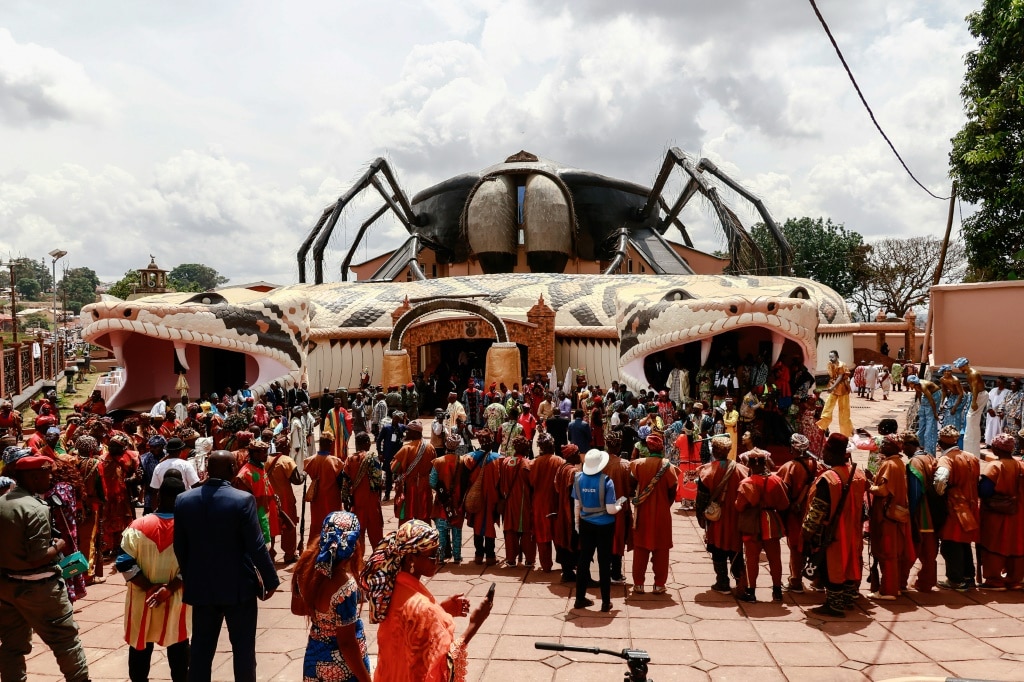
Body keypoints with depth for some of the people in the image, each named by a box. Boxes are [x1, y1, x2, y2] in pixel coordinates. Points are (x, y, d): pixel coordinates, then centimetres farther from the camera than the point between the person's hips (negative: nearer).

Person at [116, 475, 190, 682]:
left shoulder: (138, 526, -11)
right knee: (178, 647, 16)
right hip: (177, 599, 0)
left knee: (140, 647, 17)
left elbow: (125, 562, -12)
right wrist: (170, 588, -12)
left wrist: (149, 587, -9)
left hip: (142, 598, 0)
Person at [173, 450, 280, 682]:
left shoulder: (183, 500, -4)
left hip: (201, 586, 4)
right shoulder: (243, 499, -18)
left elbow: (180, 547, 4)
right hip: (238, 586, -4)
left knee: (201, 649, 14)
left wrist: (188, 579, 18)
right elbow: (257, 547, -16)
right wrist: (271, 579, -3)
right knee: (243, 648, 9)